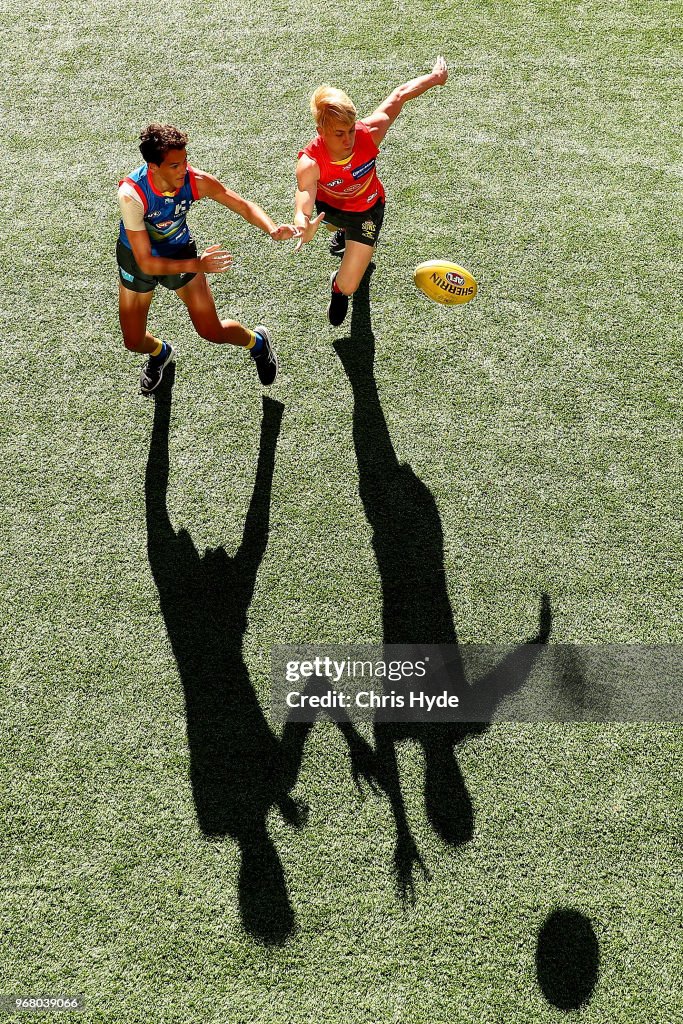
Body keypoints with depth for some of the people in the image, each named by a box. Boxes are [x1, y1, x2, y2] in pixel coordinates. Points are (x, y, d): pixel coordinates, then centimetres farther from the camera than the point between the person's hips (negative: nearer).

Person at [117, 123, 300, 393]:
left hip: (179, 250, 1)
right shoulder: (131, 194, -38)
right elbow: (146, 262, -35)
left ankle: (257, 341, 35)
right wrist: (197, 265, -43)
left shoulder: (197, 181, -29)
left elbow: (243, 205, -15)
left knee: (213, 332, 0)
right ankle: (159, 353, 49)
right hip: (137, 258, -1)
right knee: (134, 342, 9)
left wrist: (273, 229, -35)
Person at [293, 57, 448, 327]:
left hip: (366, 209, -1)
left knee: (348, 287, -9)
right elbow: (305, 194, -56)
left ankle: (338, 288, 29)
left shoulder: (369, 133, -36)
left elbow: (400, 95, -20)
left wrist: (435, 76, -4)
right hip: (329, 205, 1)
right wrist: (303, 223, -81)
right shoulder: (310, 163, -39)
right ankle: (344, 232, 78)